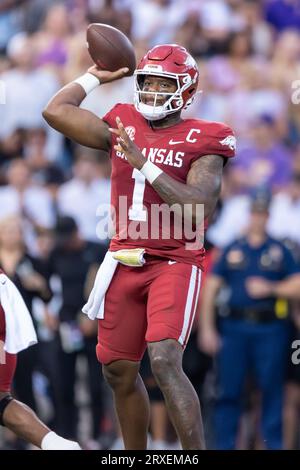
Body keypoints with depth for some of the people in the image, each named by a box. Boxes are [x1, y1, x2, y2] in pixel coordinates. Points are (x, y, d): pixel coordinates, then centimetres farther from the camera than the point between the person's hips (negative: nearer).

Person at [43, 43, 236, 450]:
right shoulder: (123, 128, 10)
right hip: (125, 261, 6)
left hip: (175, 262, -6)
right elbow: (56, 112, 8)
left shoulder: (202, 141, -5)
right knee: (119, 371, 10)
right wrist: (96, 77, 14)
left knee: (165, 361, -23)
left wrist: (144, 163, -18)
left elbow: (199, 210, -17)